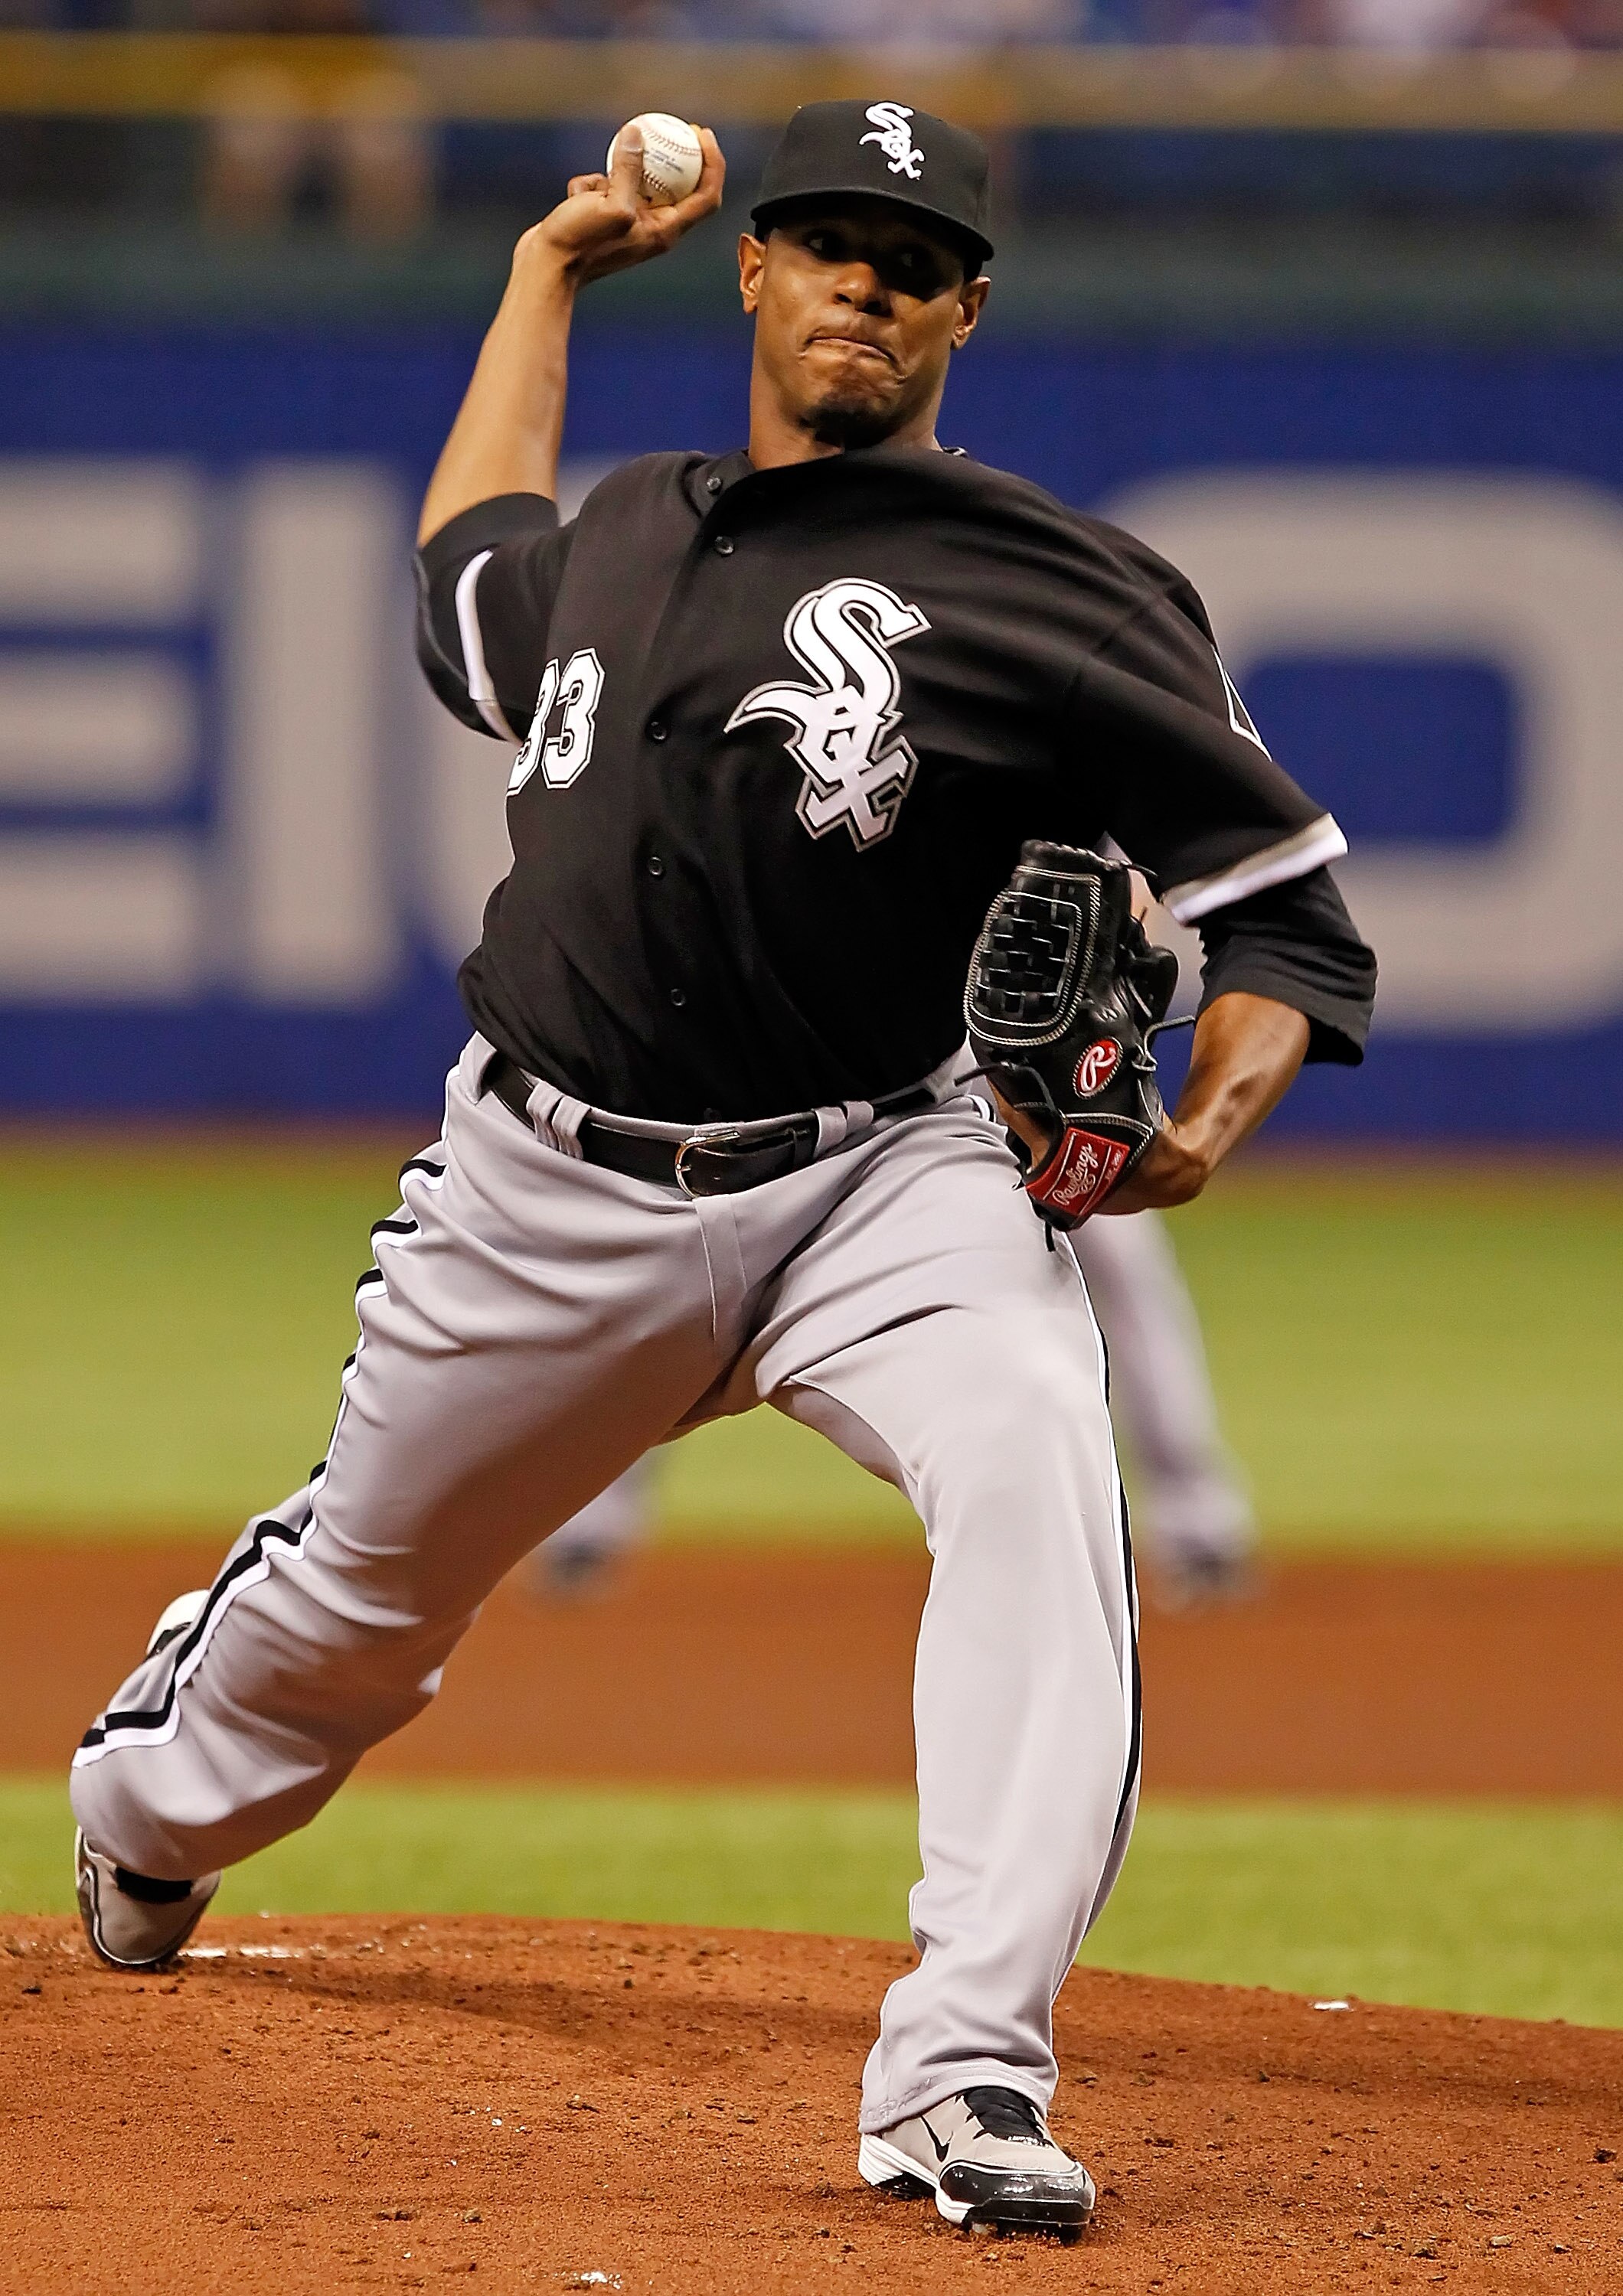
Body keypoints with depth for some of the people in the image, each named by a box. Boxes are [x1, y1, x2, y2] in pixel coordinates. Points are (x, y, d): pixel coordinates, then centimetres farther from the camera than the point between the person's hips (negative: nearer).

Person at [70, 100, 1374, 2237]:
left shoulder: (1053, 591, -8)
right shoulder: (624, 536, 9)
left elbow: (1286, 906, -8)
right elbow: (469, 582, 36)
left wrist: (1211, 1116, -27)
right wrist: (553, 268, 32)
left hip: (884, 1175, -4)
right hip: (553, 1183, 4)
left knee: (1033, 1464, -33)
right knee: (366, 1579, 18)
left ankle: (963, 2076, -37)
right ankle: (146, 1822, 53)